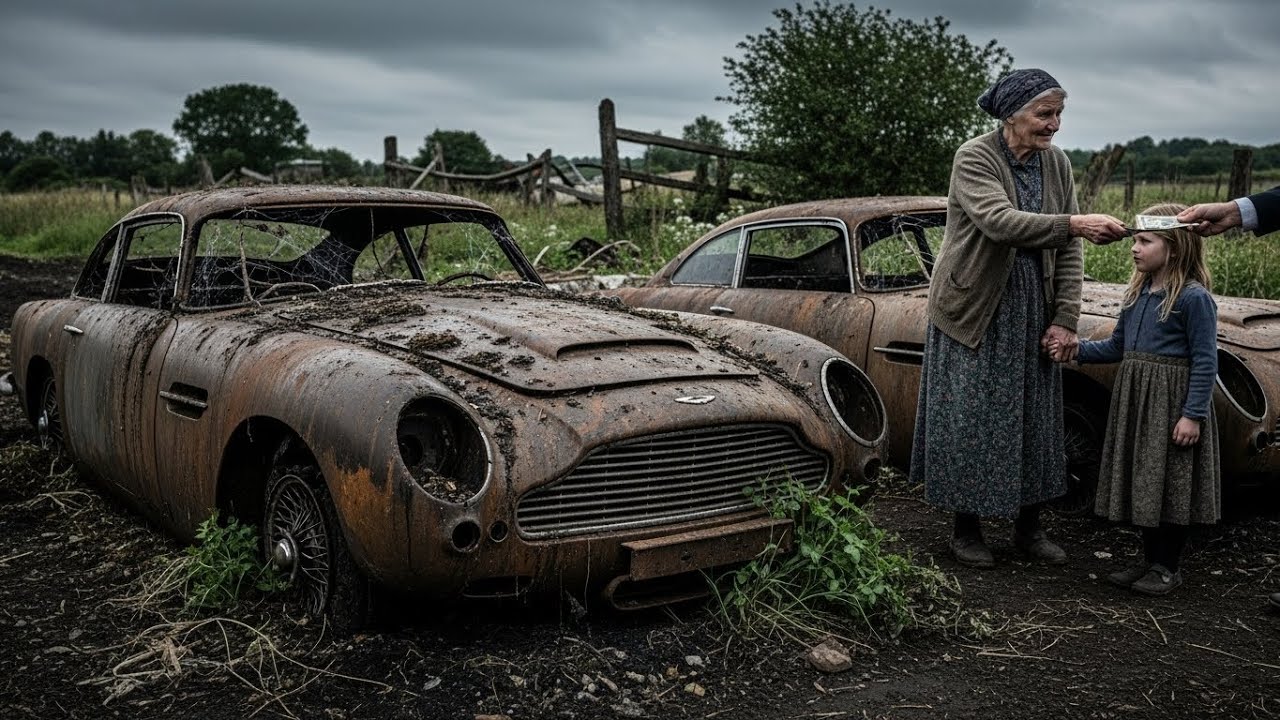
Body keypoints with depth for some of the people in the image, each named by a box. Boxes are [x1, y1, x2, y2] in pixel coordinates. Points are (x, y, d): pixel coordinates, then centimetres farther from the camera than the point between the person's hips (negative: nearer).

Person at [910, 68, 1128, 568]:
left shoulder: (1056, 164, 2)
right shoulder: (973, 158, -14)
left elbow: (1068, 251, 2)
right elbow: (1000, 222, -31)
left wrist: (1065, 319, -4)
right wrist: (1075, 224, -39)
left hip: (1032, 311, 5)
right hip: (974, 310, -5)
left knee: (1035, 419, 10)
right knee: (970, 420, 2)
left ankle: (1029, 528, 24)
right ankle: (966, 529, 17)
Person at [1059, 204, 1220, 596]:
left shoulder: (1194, 298, -13)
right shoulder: (1137, 294, 9)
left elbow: (1205, 361, -14)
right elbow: (1118, 347, 16)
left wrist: (1193, 414, -18)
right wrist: (1078, 350, 2)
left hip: (1173, 402, -7)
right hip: (1135, 398, 7)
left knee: (1170, 483, 3)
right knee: (1142, 481, 14)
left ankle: (1168, 566, 16)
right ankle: (1151, 560, 27)